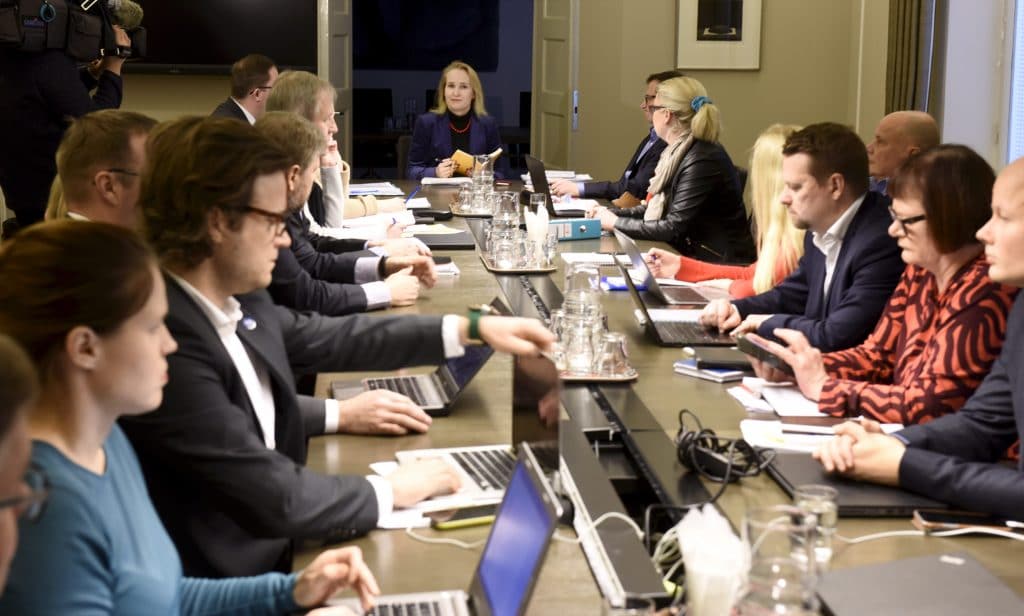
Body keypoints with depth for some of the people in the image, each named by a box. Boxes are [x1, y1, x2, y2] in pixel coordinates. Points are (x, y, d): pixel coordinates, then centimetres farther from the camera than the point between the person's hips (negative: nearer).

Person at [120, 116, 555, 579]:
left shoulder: (234, 299, -3)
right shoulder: (167, 343, -28)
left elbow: (323, 339, 14)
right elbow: (272, 498, -27)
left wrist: (472, 329, 12)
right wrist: (388, 492, -11)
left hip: (271, 552, 7)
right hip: (226, 588, -7)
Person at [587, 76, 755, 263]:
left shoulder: (703, 160, -19)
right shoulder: (679, 153, 8)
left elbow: (674, 228, -21)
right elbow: (659, 208, 16)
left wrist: (616, 223, -12)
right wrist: (611, 214, 4)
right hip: (692, 254, 8)